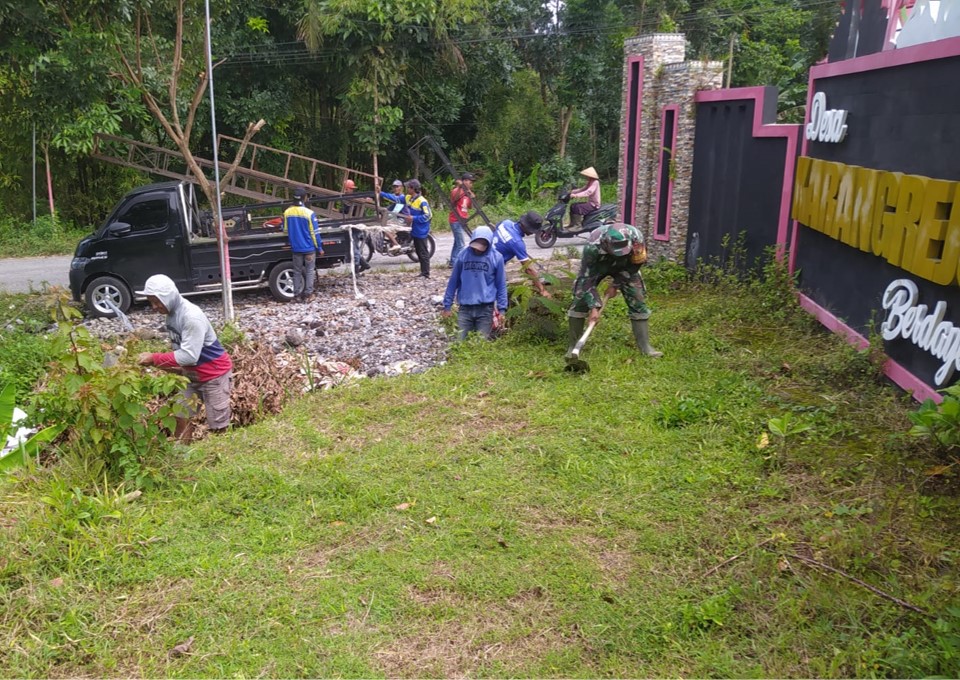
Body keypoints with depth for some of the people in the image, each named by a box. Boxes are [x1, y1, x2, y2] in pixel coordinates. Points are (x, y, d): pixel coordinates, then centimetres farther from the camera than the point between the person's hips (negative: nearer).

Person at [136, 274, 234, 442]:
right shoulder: (172, 313, -1)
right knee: (181, 417, 8)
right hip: (192, 375, 8)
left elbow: (189, 355, -30)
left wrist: (154, 359, -26)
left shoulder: (192, 317, -27)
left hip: (214, 374, -8)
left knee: (218, 427, 1)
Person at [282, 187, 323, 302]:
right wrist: (319, 247, -3)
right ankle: (308, 295, 8)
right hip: (309, 247, -3)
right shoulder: (309, 213, -15)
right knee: (310, 271, 8)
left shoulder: (287, 212, -3)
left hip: (296, 248, 3)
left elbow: (285, 230, 8)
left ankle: (297, 294, 15)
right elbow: (315, 232, -11)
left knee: (297, 272, 13)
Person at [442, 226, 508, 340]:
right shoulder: (463, 255, 1)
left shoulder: (496, 257, -2)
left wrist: (501, 308, -2)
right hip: (465, 307, 1)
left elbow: (501, 285, 4)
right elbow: (453, 281, 7)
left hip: (486, 309, -1)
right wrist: (447, 305, 7)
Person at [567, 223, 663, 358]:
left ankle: (644, 345, 3)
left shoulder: (636, 238, -36)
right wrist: (593, 307, -34)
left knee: (637, 299, -6)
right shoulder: (593, 246, -42)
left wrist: (615, 285, -12)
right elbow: (587, 278, -33)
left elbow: (633, 267, -16)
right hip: (596, 265, -2)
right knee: (581, 298, -15)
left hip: (623, 266, 2)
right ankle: (573, 346, -5)